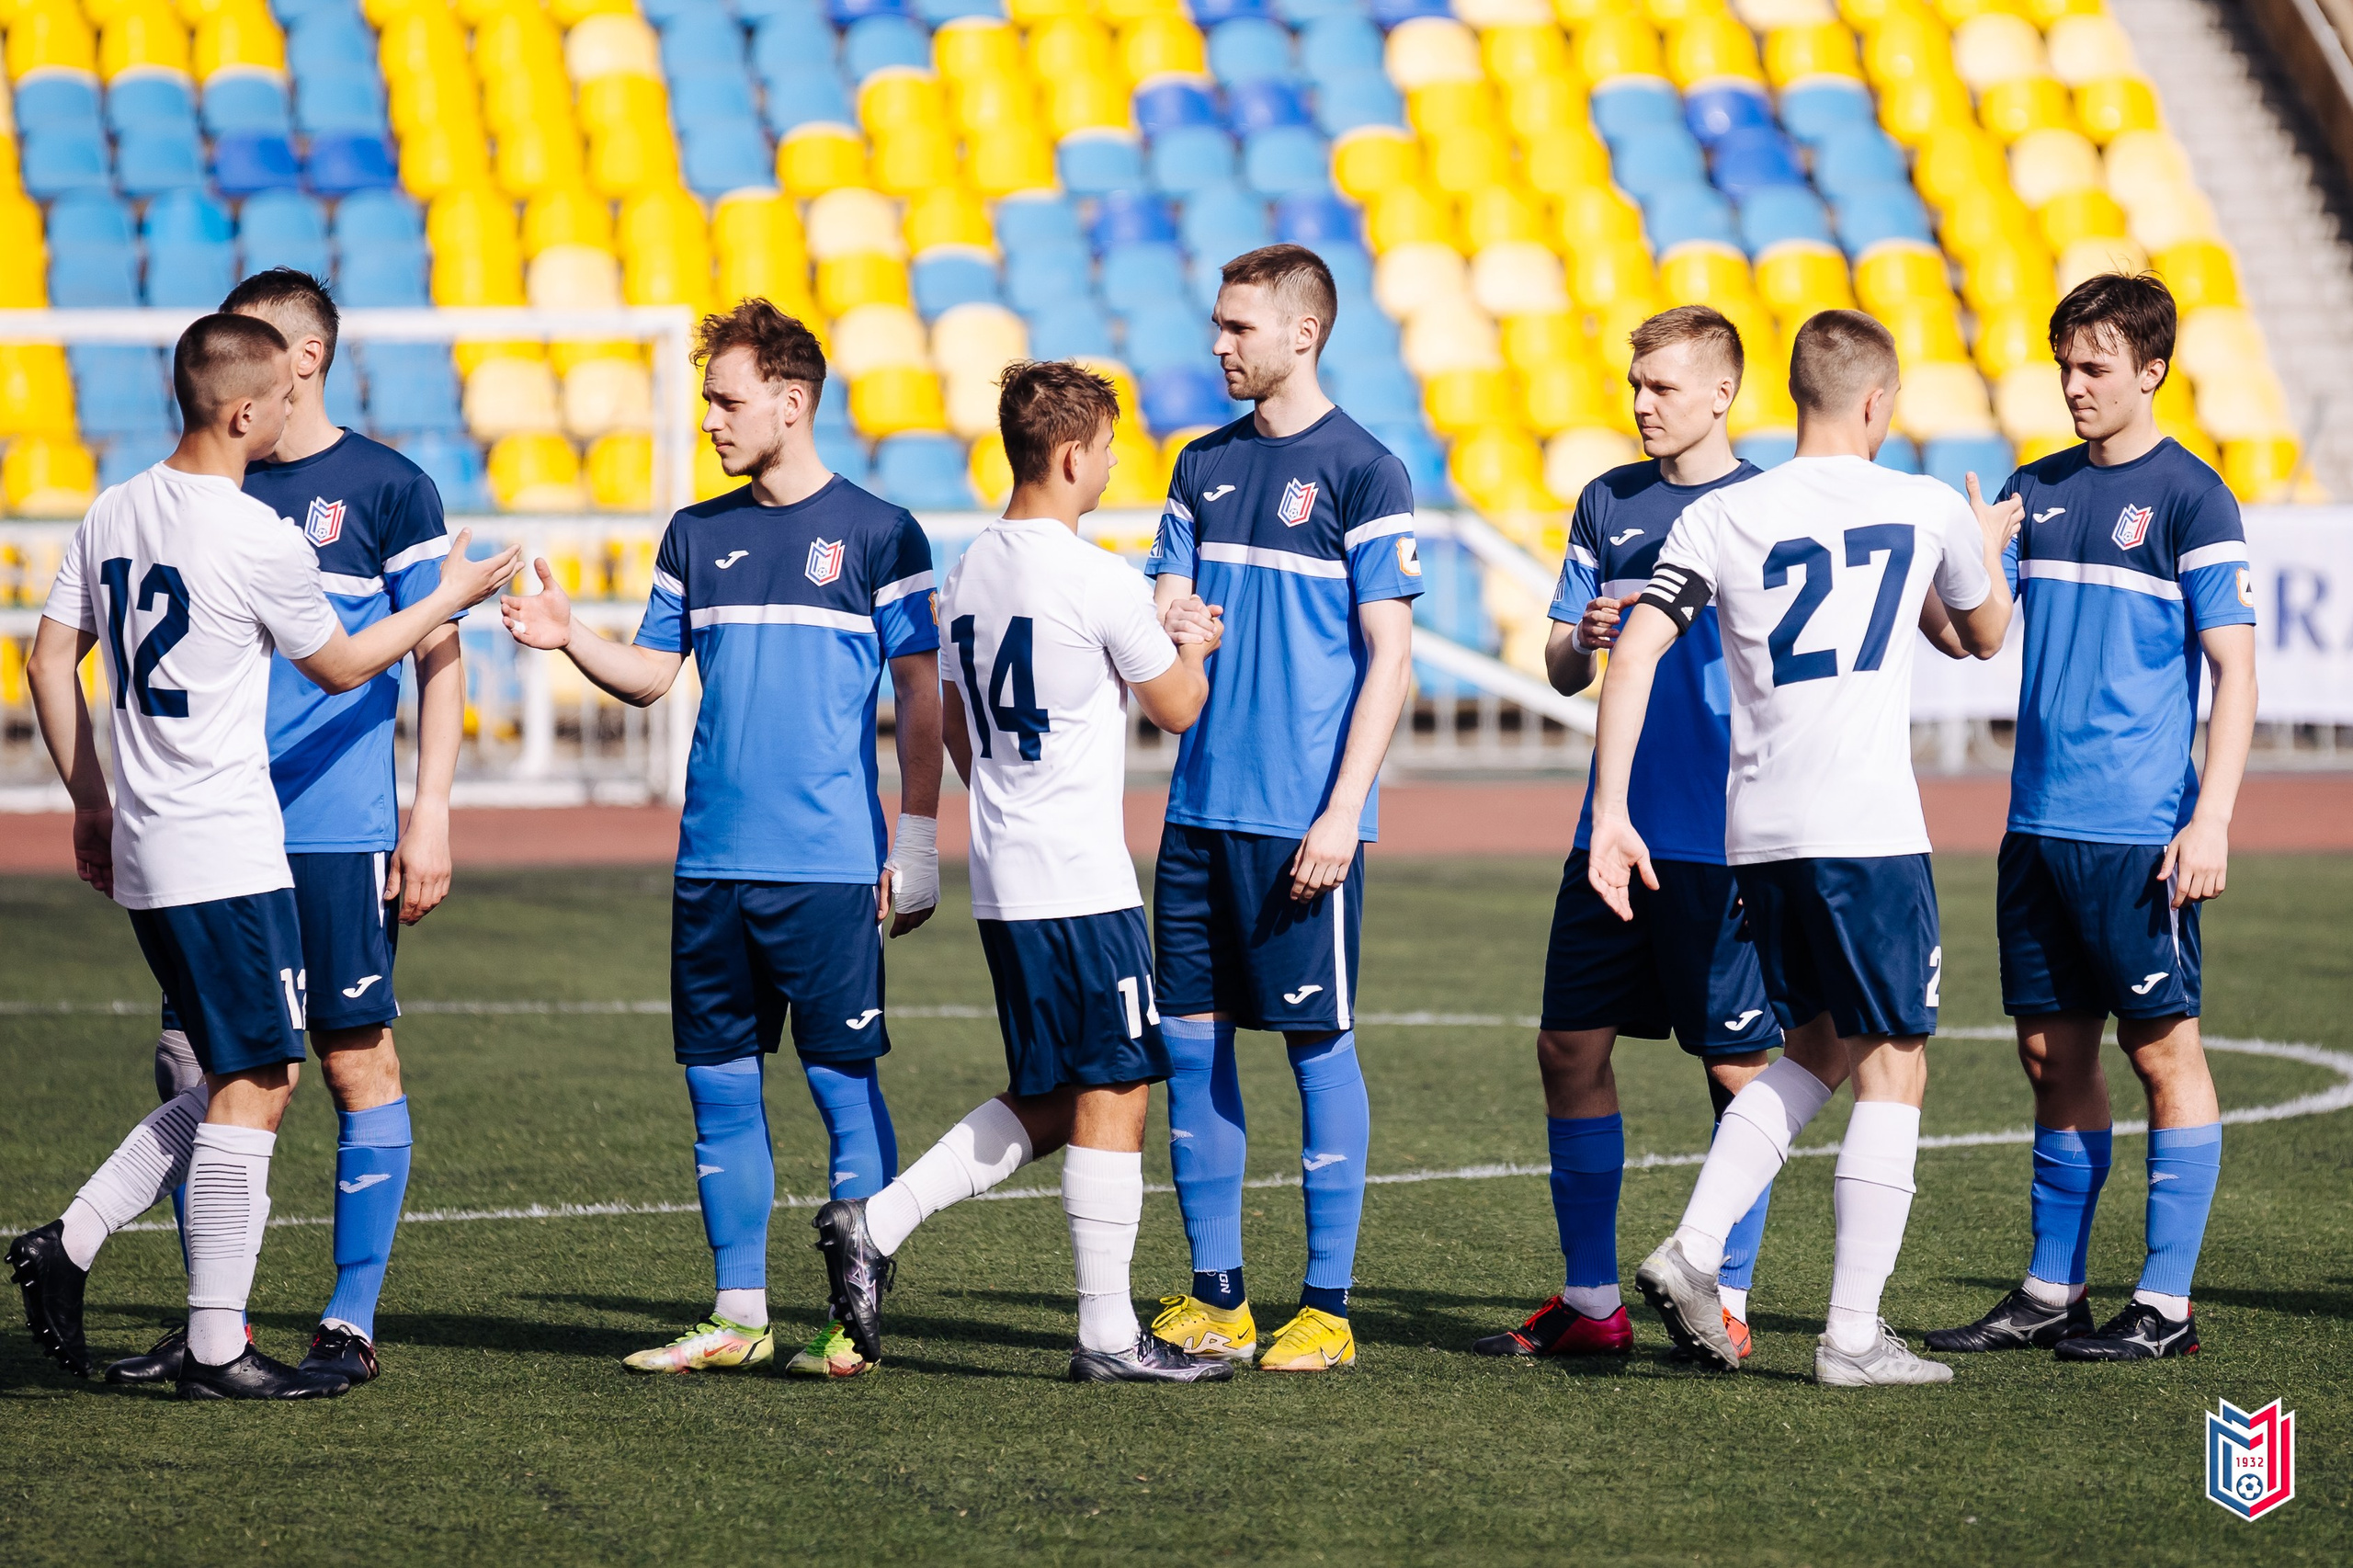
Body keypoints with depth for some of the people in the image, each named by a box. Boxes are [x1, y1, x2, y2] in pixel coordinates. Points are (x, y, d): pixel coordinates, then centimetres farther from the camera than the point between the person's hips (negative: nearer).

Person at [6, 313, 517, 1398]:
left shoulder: (113, 514, 7)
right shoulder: (259, 540, -15)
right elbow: (340, 666, 0)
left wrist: (89, 801, 21)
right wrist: (452, 597, 14)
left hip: (143, 854, 8)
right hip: (227, 858, -8)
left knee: (245, 1078, 17)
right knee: (250, 1090, -2)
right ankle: (216, 1350, -1)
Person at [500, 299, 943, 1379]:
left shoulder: (878, 534, -1)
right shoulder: (696, 536, 12)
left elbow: (920, 697, -1)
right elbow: (652, 674, 14)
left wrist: (918, 843, -5)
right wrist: (568, 639, -4)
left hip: (830, 865, -5)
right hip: (712, 863, 5)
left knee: (845, 1084, -2)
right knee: (719, 1088, 7)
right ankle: (739, 1317, 14)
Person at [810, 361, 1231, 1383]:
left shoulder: (967, 576, 10)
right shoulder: (1100, 580, -13)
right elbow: (1178, 709, -1)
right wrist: (1192, 645, 20)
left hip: (999, 879, 8)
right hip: (1084, 887, -8)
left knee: (1042, 1106, 15)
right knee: (1111, 1097, -1)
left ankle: (872, 1224, 6)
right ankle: (1107, 1335, 1)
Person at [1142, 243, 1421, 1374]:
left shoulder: (1362, 472, -5)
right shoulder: (1205, 464, 13)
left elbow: (1390, 655, -8)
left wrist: (1342, 812, -14)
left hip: (1302, 813, -6)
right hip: (1200, 803, 6)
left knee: (1319, 1043, -1)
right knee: (1190, 1037, 6)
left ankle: (1327, 1305, 5)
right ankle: (1214, 1296, 14)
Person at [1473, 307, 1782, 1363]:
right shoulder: (1609, 504, 11)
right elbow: (1560, 669, 14)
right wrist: (1585, 639, -9)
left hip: (1726, 840, -5)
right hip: (1617, 829, 5)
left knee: (1737, 1068, 0)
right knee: (1571, 1047, 5)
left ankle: (1727, 1304, 10)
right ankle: (1591, 1302, 14)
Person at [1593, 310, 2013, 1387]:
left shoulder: (1718, 519, 6)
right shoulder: (1928, 509, 3)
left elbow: (1634, 651, -4)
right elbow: (1982, 637, 22)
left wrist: (1610, 814, -2)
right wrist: (1984, 553, 43)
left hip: (1756, 833, 4)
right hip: (1869, 830, -4)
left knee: (1816, 1053, 21)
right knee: (1892, 1066, 3)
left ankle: (1690, 1253, 7)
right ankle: (1853, 1335, 0)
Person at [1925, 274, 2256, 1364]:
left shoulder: (2190, 498, -5)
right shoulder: (2037, 489, 12)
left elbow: (2235, 670, -8)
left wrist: (2211, 820, -16)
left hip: (2137, 831, -6)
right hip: (2039, 824, 6)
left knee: (2162, 1052, -1)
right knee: (2053, 1054, 10)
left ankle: (2166, 1303, 3)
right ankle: (2050, 1292, 18)